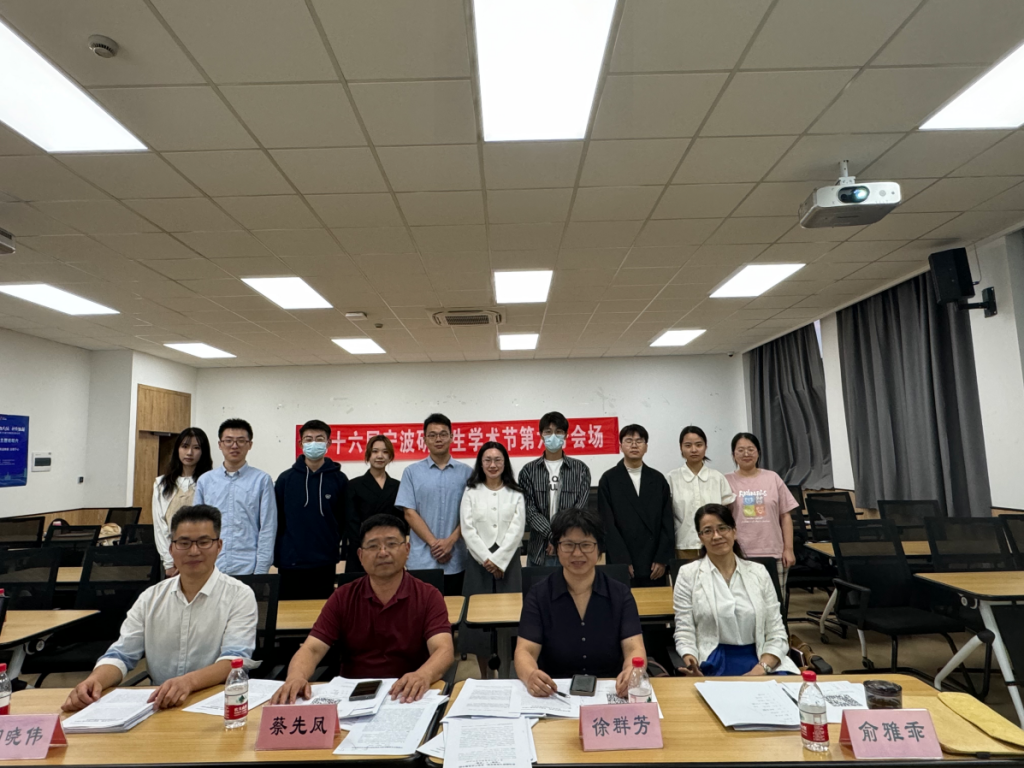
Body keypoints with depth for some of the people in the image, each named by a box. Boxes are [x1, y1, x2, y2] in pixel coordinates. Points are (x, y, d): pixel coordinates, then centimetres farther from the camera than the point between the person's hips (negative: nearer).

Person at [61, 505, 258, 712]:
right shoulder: (151, 598, 11)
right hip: (159, 705, 4)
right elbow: (121, 655, 6)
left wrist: (189, 681, -32)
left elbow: (235, 660, -15)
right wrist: (94, 680, -15)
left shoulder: (240, 596, -4)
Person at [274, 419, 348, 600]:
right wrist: (277, 558, 2)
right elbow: (276, 521, 4)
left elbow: (345, 520, 5)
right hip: (290, 565, 0)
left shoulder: (339, 479, 0)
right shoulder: (285, 479, 1)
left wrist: (337, 546, 1)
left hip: (325, 565, 0)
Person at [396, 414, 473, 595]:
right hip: (422, 560, -1)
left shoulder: (466, 472, 4)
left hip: (456, 560, 1)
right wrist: (434, 543, -10)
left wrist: (451, 541, -10)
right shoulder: (412, 472, 3)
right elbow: (409, 513, -2)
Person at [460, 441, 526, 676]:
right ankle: (484, 676, 14)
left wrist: (498, 560, -12)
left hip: (508, 561, 0)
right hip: (478, 560, 0)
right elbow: (467, 529, -2)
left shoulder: (515, 494, 6)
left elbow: (517, 529, -3)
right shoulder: (471, 492, 6)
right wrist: (486, 559, -11)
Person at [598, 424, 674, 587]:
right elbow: (608, 524, -5)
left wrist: (662, 559, -3)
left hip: (655, 565, 2)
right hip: (621, 564, -2)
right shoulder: (608, 480, 0)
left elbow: (667, 522, 5)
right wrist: (623, 561, -10)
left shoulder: (658, 479, 8)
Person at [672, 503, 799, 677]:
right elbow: (684, 632, 0)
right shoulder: (688, 574, 4)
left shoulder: (758, 572, 10)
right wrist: (691, 664, -20)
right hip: (711, 664, -2)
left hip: (759, 661, 3)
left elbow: (776, 632, 7)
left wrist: (761, 669, -10)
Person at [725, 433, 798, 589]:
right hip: (739, 555, -2)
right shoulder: (726, 482, 2)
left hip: (773, 554, 2)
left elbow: (785, 516, 9)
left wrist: (788, 549, 4)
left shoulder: (772, 478, 8)